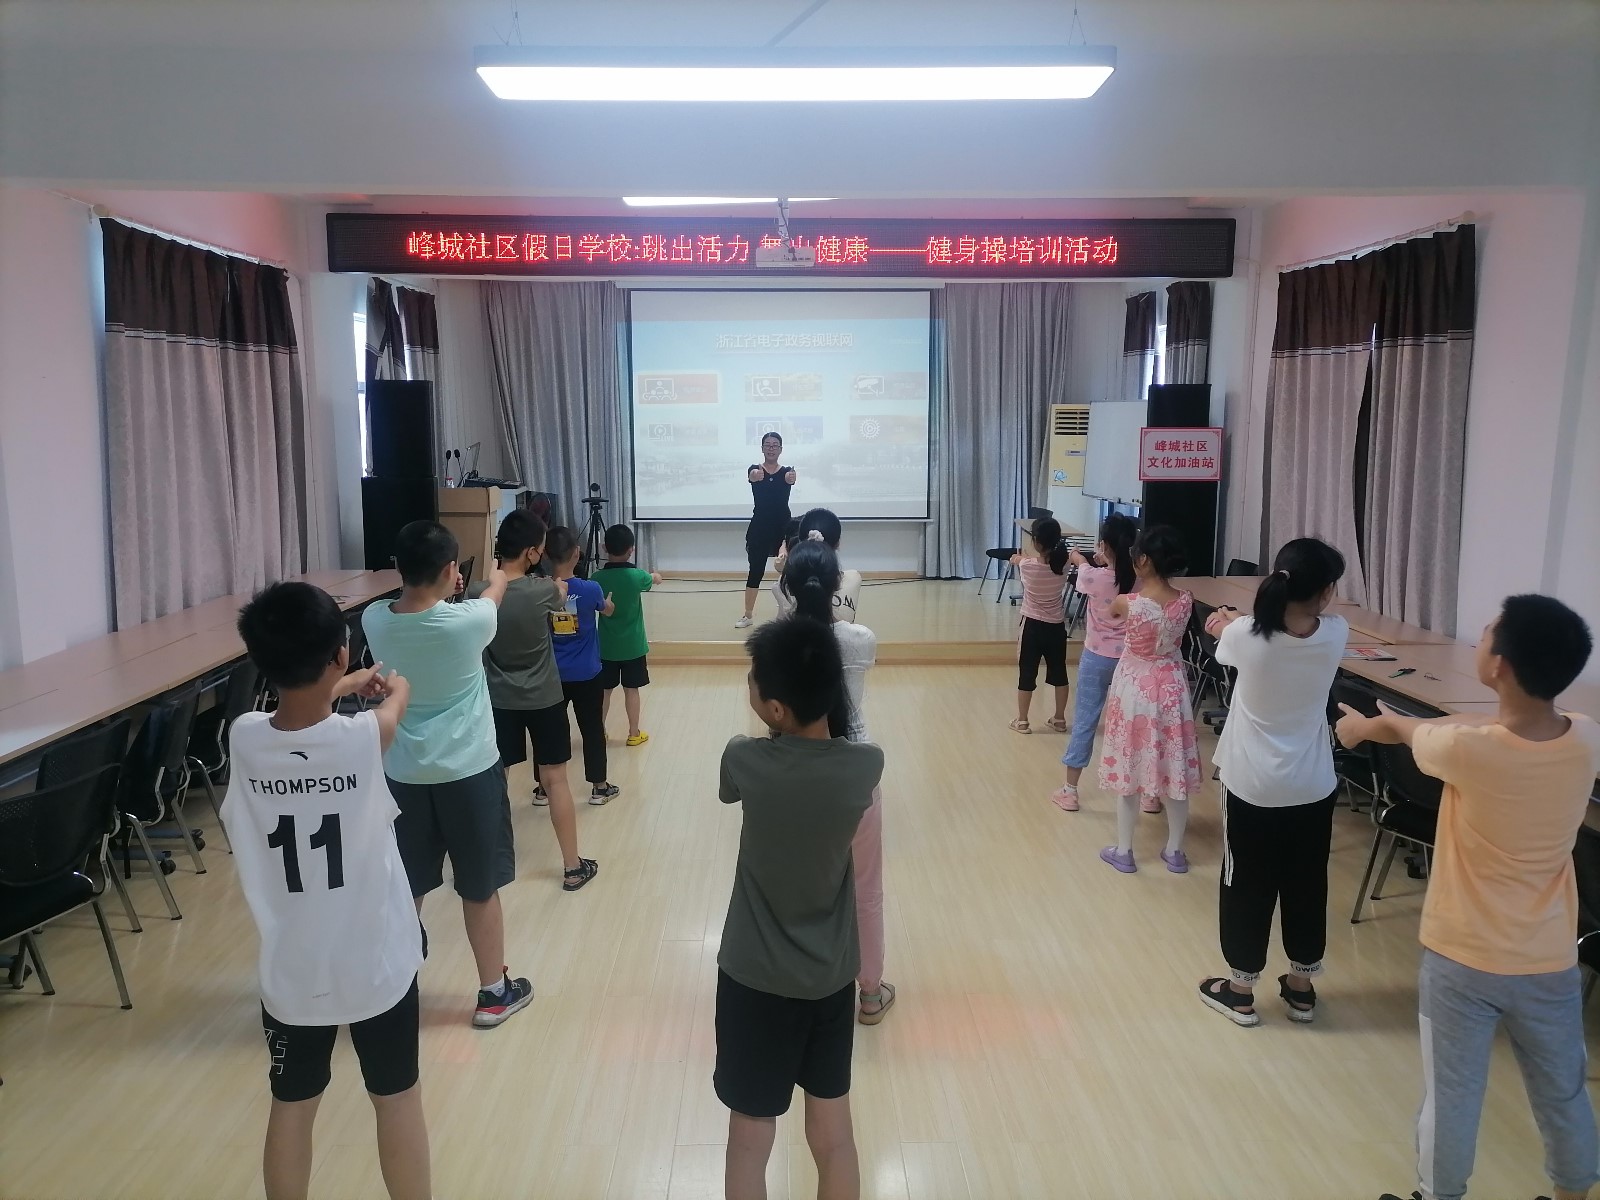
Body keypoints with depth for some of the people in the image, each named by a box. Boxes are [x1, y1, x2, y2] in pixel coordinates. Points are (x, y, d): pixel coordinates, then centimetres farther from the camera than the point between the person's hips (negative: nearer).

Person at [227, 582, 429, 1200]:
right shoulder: (363, 739, -22)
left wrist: (337, 688, 27)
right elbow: (393, 708, 4)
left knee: (292, 1108, 20)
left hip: (291, 971, 2)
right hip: (376, 963, -2)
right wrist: (396, 687, 27)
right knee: (397, 1099, 17)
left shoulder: (243, 738, -15)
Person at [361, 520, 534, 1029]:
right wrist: (497, 579, 29)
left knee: (403, 890, 17)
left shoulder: (374, 620, -9)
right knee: (480, 889, 11)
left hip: (403, 775, 3)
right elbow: (494, 593, 8)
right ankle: (494, 992, 26)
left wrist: (435, 591, 31)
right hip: (468, 772, -3)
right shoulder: (467, 621, -17)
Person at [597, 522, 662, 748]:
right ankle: (634, 734, 18)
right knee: (631, 689, 9)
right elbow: (656, 579, 9)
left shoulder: (597, 579, -11)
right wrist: (654, 575, 32)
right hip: (632, 645, -1)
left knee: (603, 690, 12)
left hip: (606, 645, 1)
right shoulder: (636, 576, -13)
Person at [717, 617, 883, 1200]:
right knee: (834, 1135, 18)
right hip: (832, 976, 3)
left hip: (755, 978, -2)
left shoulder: (745, 760, -21)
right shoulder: (866, 764, -15)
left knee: (749, 1141, 14)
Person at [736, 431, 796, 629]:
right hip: (759, 527, 0)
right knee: (756, 571, 3)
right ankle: (748, 615, 13)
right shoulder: (754, 469, -2)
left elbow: (789, 479, -26)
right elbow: (752, 476, -28)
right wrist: (755, 476, -54)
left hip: (783, 526, 1)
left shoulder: (786, 470, 0)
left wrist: (791, 478, -52)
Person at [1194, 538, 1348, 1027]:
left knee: (1247, 887, 11)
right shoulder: (1335, 635, -12)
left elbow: (1225, 636, 6)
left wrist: (1228, 623, 29)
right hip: (1313, 788, 3)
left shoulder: (1246, 635, -19)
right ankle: (1301, 987, 34)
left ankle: (1240, 991, 24)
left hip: (1252, 786, -2)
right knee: (1306, 887, 18)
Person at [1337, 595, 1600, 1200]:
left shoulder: (1466, 750, -27)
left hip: (1462, 960, -4)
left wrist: (1363, 724, 20)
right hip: (1550, 963, 4)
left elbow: (1400, 727, -4)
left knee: (1451, 1095, 15)